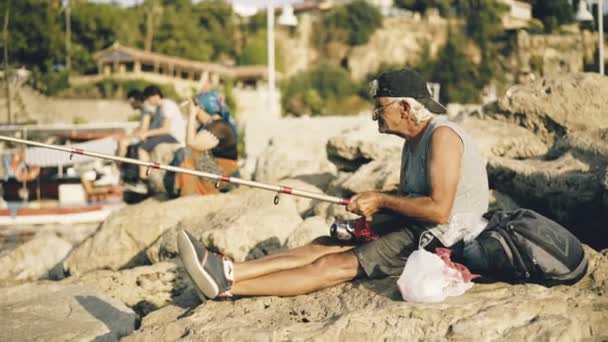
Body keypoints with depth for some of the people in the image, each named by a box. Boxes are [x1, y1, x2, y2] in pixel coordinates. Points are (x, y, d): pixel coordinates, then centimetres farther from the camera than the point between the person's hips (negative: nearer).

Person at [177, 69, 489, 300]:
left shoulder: (441, 136, -17)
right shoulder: (414, 140, 15)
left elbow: (439, 210, -25)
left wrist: (381, 200, -16)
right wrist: (373, 207, -4)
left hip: (441, 239, -10)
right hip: (416, 229, 10)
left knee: (335, 264, -17)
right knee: (325, 245, -5)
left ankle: (227, 287, -23)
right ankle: (228, 272, -15)